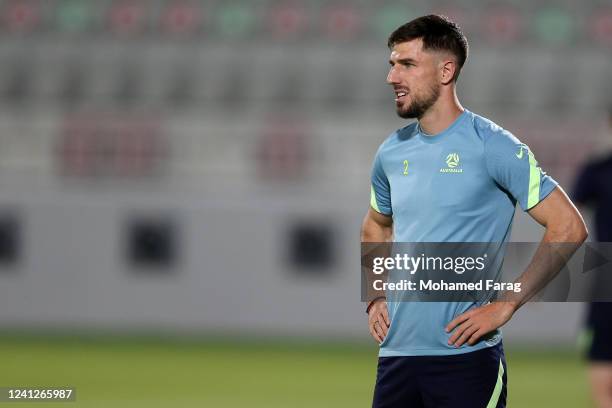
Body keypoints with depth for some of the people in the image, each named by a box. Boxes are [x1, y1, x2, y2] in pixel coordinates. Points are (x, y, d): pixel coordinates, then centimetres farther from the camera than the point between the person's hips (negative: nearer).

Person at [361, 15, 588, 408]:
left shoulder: (492, 146, -8)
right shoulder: (391, 152, 11)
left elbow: (568, 227, -11)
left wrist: (505, 306, -13)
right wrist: (375, 298, 14)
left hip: (465, 357, -6)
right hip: (396, 351, 6)